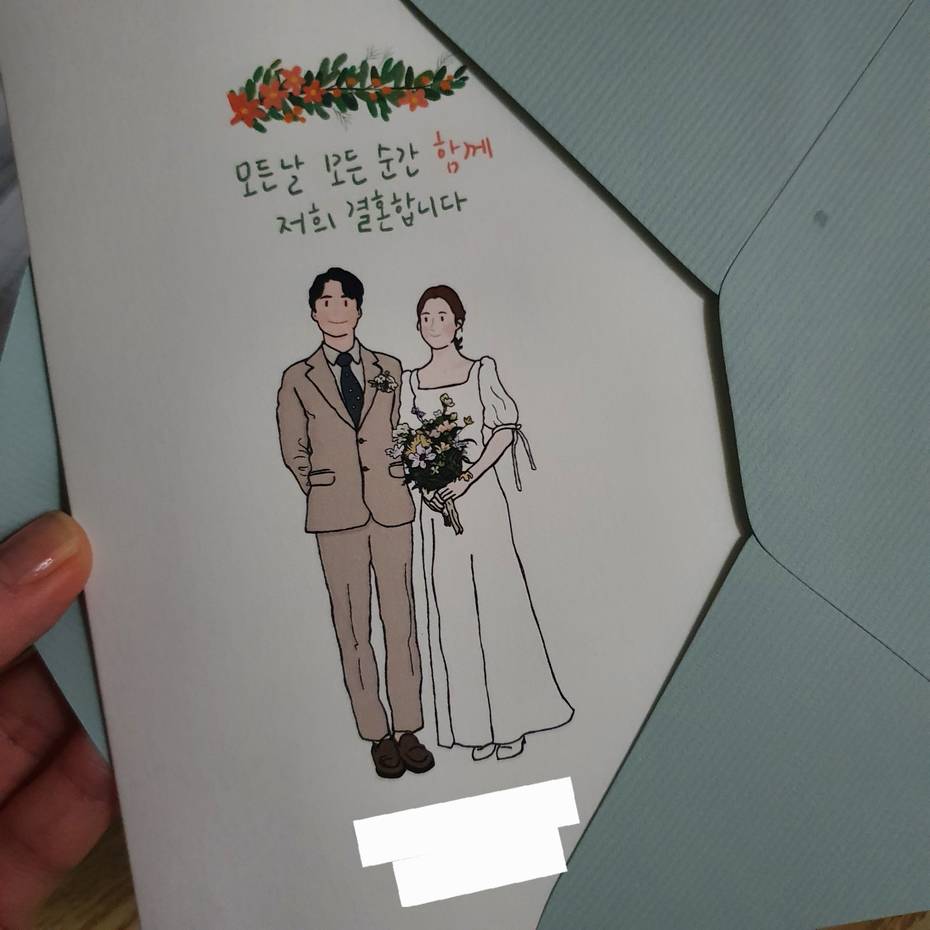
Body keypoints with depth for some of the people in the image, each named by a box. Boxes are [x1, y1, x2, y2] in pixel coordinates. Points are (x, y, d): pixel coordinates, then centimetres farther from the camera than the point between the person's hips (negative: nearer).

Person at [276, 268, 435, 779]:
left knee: (401, 619, 4)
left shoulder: (390, 369, 8)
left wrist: (394, 484, 6)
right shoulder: (297, 379, 4)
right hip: (336, 517, -1)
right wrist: (326, 492, 5)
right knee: (353, 625, 3)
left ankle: (408, 729, 15)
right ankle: (378, 735, 14)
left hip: (392, 509, 1)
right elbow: (293, 451, 9)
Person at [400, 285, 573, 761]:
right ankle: (476, 724, 18)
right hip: (436, 503, 3)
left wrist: (467, 477, -15)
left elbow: (505, 429, -5)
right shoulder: (410, 381, 9)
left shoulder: (481, 370, 1)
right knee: (453, 610, 6)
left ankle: (511, 720, 16)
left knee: (498, 600, 1)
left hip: (481, 494, -3)